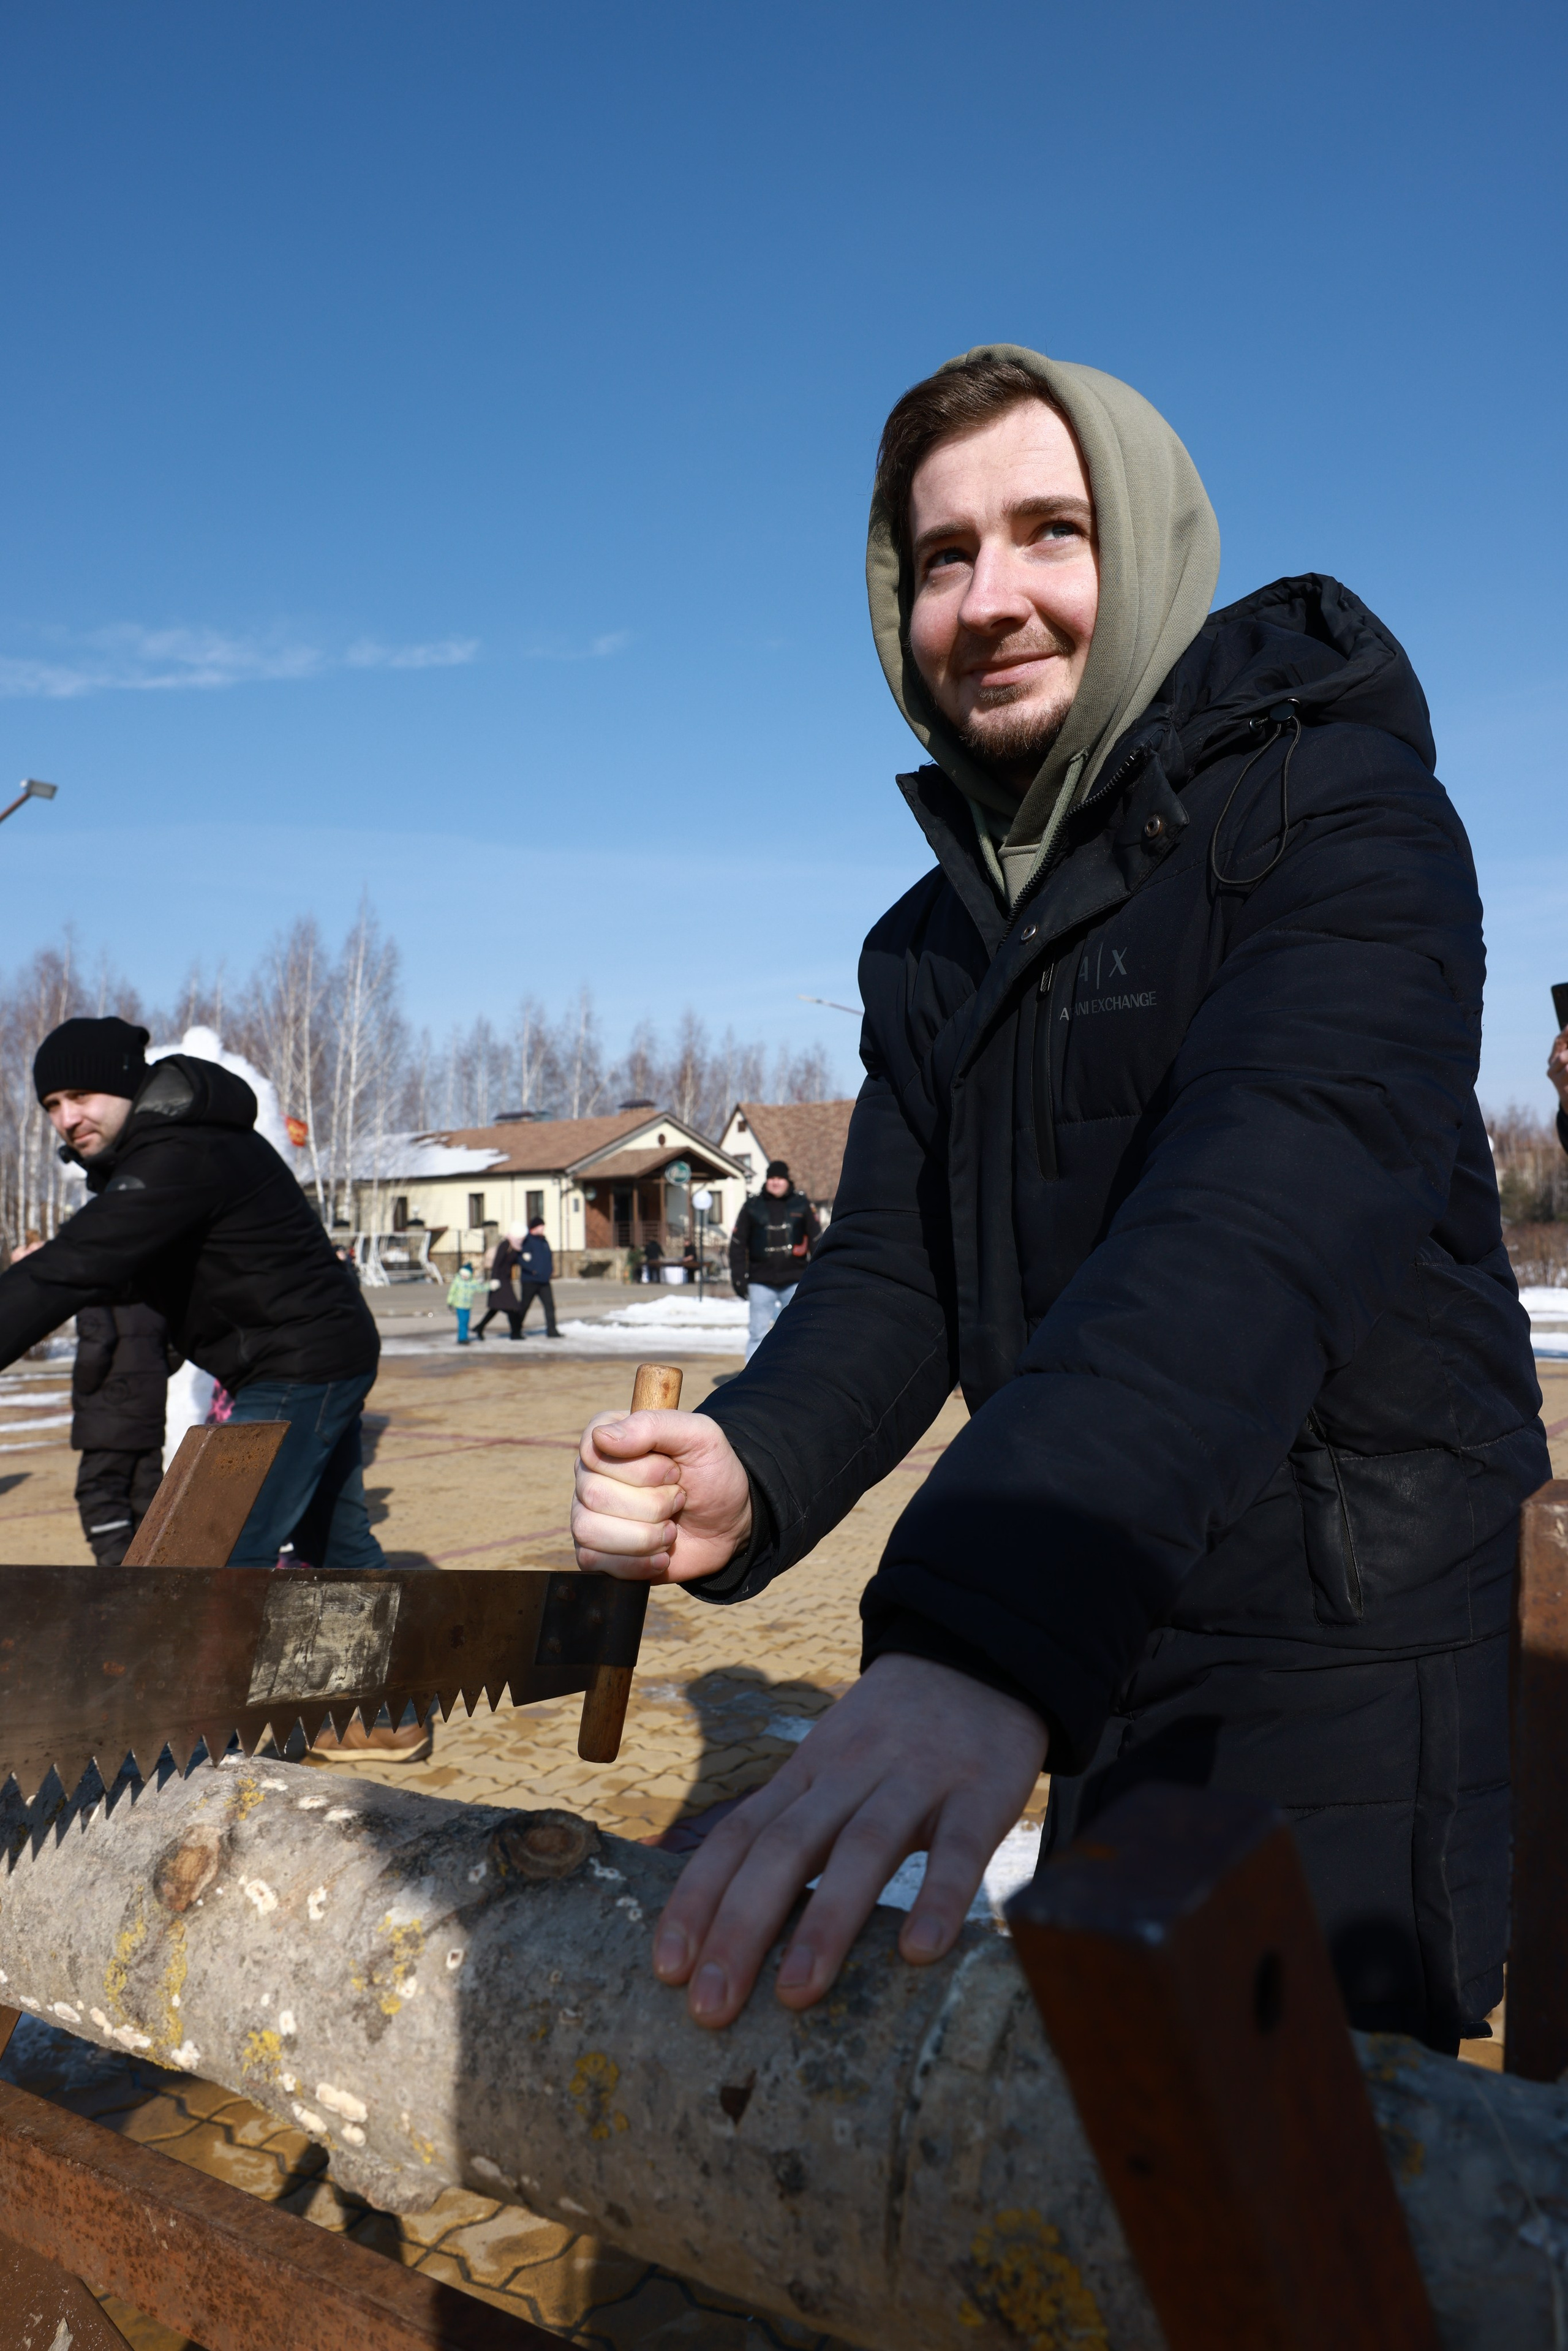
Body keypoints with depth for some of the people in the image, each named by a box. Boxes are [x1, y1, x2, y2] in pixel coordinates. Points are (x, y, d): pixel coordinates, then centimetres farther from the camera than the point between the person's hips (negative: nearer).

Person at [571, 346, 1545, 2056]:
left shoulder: (1337, 814, -16)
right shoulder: (928, 950, 8)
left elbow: (1263, 1213, -34)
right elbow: (895, 1275, 0)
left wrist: (984, 1623, -48)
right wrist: (749, 1475, -23)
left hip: (1348, 1657, -7)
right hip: (1095, 1637, 7)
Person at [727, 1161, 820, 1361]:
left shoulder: (802, 1204, 6)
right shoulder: (753, 1206, 5)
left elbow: (816, 1241, 9)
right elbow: (737, 1244, 6)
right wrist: (738, 1277, -1)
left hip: (794, 1281, 0)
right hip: (761, 1282, 0)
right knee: (758, 1334, 1)